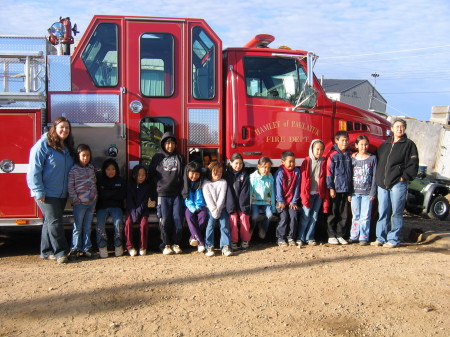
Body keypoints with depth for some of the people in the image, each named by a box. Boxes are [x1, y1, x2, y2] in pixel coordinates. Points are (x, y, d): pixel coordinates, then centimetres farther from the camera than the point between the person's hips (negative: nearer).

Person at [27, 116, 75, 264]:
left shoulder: (68, 148, 13)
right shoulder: (43, 145, -11)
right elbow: (34, 170, -15)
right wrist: (39, 192, -19)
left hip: (62, 194, 8)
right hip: (47, 193, -7)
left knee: (50, 222, 13)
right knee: (54, 221, -8)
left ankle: (46, 252, 21)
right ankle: (60, 252, -1)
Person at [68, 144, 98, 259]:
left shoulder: (92, 168, 7)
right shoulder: (74, 170, -10)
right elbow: (70, 187, -10)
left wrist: (95, 197, 9)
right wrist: (75, 200, -13)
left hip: (91, 202, 5)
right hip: (80, 203, -4)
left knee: (88, 227, 11)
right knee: (78, 227, 5)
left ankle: (87, 248, 18)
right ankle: (75, 249, 13)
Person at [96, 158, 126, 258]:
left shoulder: (120, 181, 12)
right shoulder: (99, 180, 8)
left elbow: (122, 196, 0)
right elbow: (99, 195, -4)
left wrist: (107, 194, -5)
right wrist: (114, 193, -5)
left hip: (116, 206, 0)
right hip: (102, 207, 0)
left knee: (118, 221, -29)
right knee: (100, 222, -29)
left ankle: (118, 246, -20)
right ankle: (102, 246, -22)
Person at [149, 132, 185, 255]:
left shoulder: (180, 157, 14)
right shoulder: (157, 157, 9)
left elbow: (184, 175, 10)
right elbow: (152, 175, 7)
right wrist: (154, 195, 0)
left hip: (177, 194, 1)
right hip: (162, 194, -1)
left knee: (178, 220, -1)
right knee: (165, 221, -2)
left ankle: (176, 244, 11)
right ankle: (166, 245, 8)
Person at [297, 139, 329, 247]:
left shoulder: (323, 162, 7)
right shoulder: (307, 161, -1)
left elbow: (325, 180, 8)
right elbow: (303, 179, -5)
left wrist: (325, 196, 2)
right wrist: (304, 195, -10)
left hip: (319, 194, 3)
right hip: (308, 193, -3)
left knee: (314, 217, 8)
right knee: (305, 216, -3)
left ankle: (309, 238, 16)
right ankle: (300, 238, 5)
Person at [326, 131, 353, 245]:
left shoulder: (349, 155, 11)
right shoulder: (333, 155, -4)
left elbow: (351, 172, 14)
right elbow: (329, 172, -7)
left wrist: (350, 191, 10)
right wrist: (331, 188, -12)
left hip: (346, 189, 5)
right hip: (336, 189, -5)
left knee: (343, 214, 8)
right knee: (333, 213, 2)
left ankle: (340, 235, 17)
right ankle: (331, 236, 9)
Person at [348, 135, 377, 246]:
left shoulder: (372, 158, 2)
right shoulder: (353, 159, 6)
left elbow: (374, 176, 0)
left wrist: (373, 192, -6)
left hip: (367, 192, -2)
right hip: (355, 192, 2)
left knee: (365, 216, -2)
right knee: (356, 216, 9)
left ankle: (364, 237, 6)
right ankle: (354, 236, 16)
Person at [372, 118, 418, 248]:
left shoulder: (409, 144, 3)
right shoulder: (385, 144, 18)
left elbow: (413, 164, -4)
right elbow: (377, 159, 24)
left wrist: (404, 177, -11)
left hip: (398, 184, -5)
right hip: (382, 184, 5)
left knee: (396, 212, -1)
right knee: (382, 212, 7)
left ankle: (394, 239, 7)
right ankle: (381, 238, 15)